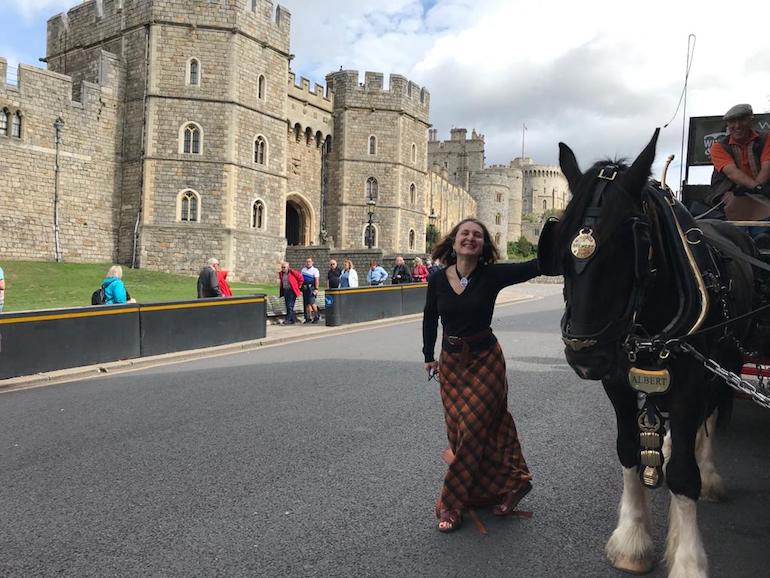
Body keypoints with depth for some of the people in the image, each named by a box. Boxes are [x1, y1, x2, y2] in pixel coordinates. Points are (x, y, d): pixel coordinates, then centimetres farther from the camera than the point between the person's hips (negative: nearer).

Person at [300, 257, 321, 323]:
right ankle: (309, 318, 12)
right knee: (307, 303, 6)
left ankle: (316, 316, -1)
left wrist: (316, 289, -16)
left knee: (311, 303, -14)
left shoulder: (315, 270, -1)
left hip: (311, 288, -6)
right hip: (305, 288, 6)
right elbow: (301, 279, 19)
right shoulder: (303, 270, 16)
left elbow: (316, 280, -8)